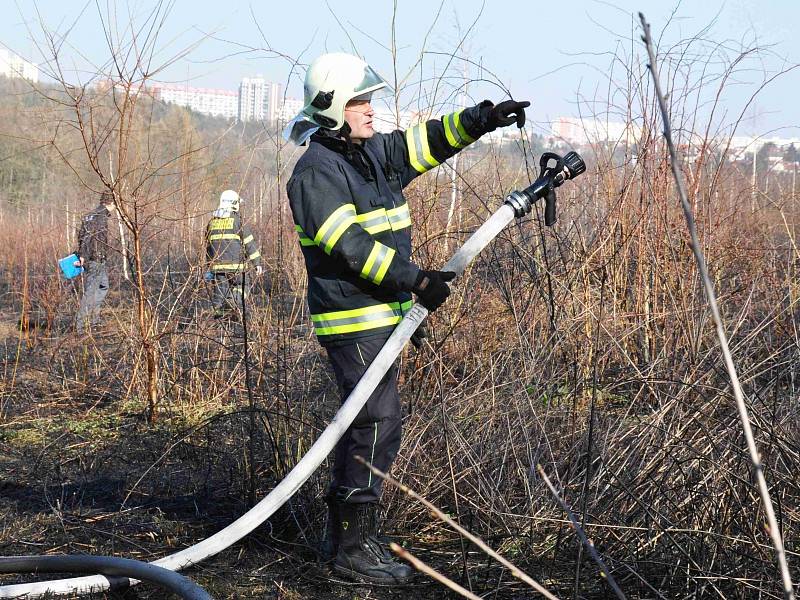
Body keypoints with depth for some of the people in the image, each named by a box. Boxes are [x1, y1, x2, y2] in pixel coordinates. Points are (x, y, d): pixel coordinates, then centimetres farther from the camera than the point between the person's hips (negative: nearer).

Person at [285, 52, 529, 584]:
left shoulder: (377, 152, 13)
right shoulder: (316, 173, -14)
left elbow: (430, 141, 17)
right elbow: (351, 245, -22)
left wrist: (485, 117, 2)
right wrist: (415, 280, -27)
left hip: (383, 314, 10)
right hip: (353, 320, -10)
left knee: (364, 421, 15)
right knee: (377, 426, -11)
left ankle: (344, 532, 25)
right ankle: (356, 547, -5)